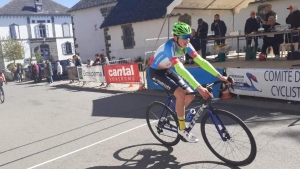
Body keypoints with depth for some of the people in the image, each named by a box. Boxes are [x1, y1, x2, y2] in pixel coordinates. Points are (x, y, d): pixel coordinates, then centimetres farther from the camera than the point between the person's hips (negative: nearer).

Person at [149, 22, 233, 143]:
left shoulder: (186, 45, -13)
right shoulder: (169, 47, -34)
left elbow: (200, 61, -17)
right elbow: (180, 69, -45)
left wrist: (219, 76, -24)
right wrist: (198, 87, -53)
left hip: (167, 70, 7)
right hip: (156, 72, -7)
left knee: (190, 95, -3)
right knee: (180, 94, -23)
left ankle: (176, 115, 22)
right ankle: (182, 129, -7)